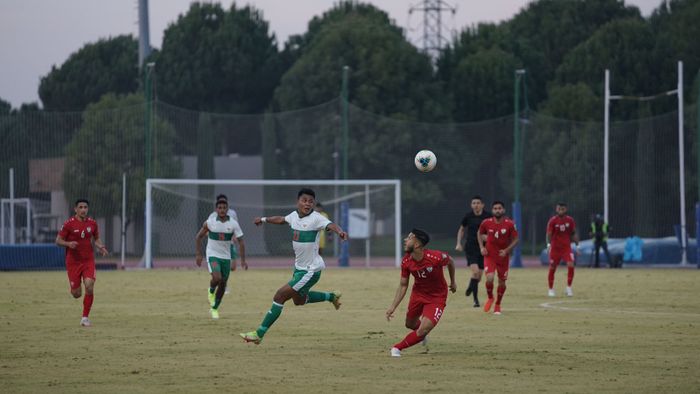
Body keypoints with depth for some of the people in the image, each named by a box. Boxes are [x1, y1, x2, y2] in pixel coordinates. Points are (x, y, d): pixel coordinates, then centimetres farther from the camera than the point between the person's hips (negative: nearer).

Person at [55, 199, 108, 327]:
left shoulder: (92, 223, 2)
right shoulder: (69, 224, -9)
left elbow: (96, 239, 17)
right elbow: (58, 240, -5)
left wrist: (101, 247, -4)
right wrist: (68, 243, -25)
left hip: (88, 260, 2)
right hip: (73, 262, -2)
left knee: (89, 286, -19)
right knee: (76, 294, -1)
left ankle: (85, 318, -6)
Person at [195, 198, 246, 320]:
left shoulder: (233, 224, -8)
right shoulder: (209, 223, -10)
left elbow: (241, 241, -4)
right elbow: (198, 237, 3)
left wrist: (243, 260, -10)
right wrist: (198, 254, -2)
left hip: (226, 257, 3)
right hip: (212, 255, -3)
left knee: (223, 284, 7)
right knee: (217, 278, -27)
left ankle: (214, 308, 26)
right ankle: (211, 291, 8)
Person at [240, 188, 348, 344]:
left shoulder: (315, 218, -19)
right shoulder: (294, 216, 2)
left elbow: (330, 225, -38)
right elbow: (282, 219, 24)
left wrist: (340, 231, -60)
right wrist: (264, 219, 39)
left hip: (311, 271, -9)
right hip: (299, 267, 9)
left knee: (280, 296, -11)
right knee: (299, 300, 28)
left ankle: (259, 334, -6)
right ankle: (331, 296, 47)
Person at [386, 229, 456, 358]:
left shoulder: (435, 257, -30)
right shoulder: (406, 261, -17)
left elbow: (450, 261, -6)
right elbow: (403, 285, -5)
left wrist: (453, 282, 10)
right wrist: (393, 307, -12)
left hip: (436, 297, -4)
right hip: (418, 293, 4)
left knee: (423, 331, -18)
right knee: (410, 324, 21)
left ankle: (397, 348, 0)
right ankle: (421, 334, 56)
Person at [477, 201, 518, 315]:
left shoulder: (510, 224, -12)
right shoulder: (486, 223, -9)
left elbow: (515, 239, -4)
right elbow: (480, 234, 10)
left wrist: (507, 250, -17)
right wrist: (481, 247, -3)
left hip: (503, 256, 1)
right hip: (489, 255, -1)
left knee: (502, 282, 8)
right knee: (489, 279, -19)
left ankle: (498, 305, 30)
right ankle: (490, 298, 11)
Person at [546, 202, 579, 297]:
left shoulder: (570, 220, 2)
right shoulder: (552, 221, -5)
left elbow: (574, 233, 10)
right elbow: (549, 234, -9)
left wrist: (577, 246, 7)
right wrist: (549, 244, -24)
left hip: (567, 247, 1)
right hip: (555, 248, -1)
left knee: (570, 265, -18)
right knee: (552, 268, 4)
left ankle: (569, 287, -6)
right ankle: (551, 289, 20)